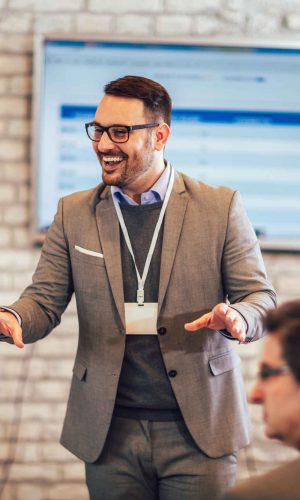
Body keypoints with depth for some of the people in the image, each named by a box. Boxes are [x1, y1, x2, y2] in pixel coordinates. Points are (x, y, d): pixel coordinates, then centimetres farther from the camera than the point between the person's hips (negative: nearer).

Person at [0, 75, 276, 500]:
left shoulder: (221, 208, 1)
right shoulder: (74, 214, 7)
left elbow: (261, 297, 1)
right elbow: (45, 300, 6)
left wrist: (238, 318, -23)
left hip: (199, 430, -2)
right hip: (110, 432, 2)